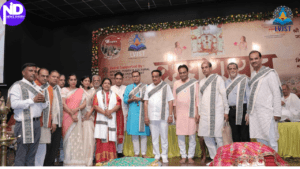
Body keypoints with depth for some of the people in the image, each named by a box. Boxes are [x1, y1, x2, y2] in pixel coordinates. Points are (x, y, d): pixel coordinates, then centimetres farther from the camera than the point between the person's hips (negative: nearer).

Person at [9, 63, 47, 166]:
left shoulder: (37, 87, 19)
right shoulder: (17, 86, -2)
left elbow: (44, 106, 19)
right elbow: (14, 104, -16)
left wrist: (43, 101, -3)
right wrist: (33, 100, -17)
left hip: (36, 123, 7)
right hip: (24, 123, -6)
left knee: (32, 153, 12)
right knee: (21, 154, -2)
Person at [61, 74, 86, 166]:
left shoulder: (80, 91, 13)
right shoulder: (64, 90, 7)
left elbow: (84, 103, 6)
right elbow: (63, 104, -3)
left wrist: (76, 109, -12)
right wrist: (71, 114, -11)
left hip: (77, 116, 2)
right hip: (67, 116, -2)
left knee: (77, 137, -1)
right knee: (68, 137, -4)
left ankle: (77, 160, 5)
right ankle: (68, 161, 3)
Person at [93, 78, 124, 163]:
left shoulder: (114, 94, 15)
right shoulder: (98, 94, 12)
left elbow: (118, 105, 2)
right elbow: (95, 106, -1)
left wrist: (110, 111, -15)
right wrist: (104, 112, -13)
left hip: (112, 120, 1)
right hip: (101, 120, -1)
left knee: (111, 139, -2)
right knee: (102, 139, -6)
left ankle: (111, 159, 3)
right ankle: (101, 159, -2)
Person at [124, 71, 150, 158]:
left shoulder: (145, 86, 9)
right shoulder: (128, 87, 14)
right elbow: (125, 100, 7)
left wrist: (139, 99, -13)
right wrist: (132, 99, -11)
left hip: (142, 112, -1)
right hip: (132, 112, 1)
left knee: (143, 133, -1)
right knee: (134, 133, 2)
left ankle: (144, 153, 9)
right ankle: (136, 153, 13)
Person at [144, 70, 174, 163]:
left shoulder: (166, 86, 3)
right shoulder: (149, 87, 11)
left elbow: (170, 101, 0)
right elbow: (146, 102, 9)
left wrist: (170, 115, -7)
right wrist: (146, 116, 3)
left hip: (163, 116, -2)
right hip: (152, 117, 3)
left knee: (164, 137, 3)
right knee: (154, 137, 8)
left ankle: (164, 156, 16)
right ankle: (156, 155, 21)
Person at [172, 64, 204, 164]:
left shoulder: (194, 82, 2)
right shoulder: (176, 83, 10)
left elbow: (197, 98, 0)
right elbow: (174, 99, 12)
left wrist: (197, 113, -5)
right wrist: (174, 112, 8)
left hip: (191, 113, -2)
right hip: (179, 113, 2)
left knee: (192, 135, 1)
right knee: (180, 135, 4)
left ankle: (190, 156, 14)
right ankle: (183, 156, 15)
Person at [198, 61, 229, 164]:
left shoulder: (218, 79, 2)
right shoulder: (201, 82, 17)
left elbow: (224, 95, -1)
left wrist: (226, 111, -4)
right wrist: (199, 113, 14)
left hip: (217, 112, -5)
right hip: (205, 113, 5)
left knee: (218, 136, -6)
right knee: (207, 137, 4)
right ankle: (214, 159, 17)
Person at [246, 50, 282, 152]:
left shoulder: (270, 73, -2)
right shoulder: (252, 74, 17)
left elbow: (277, 94, -7)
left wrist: (277, 113, -12)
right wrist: (248, 112, 17)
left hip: (266, 113, -6)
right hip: (254, 113, 6)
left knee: (271, 140, -4)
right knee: (260, 141, 9)